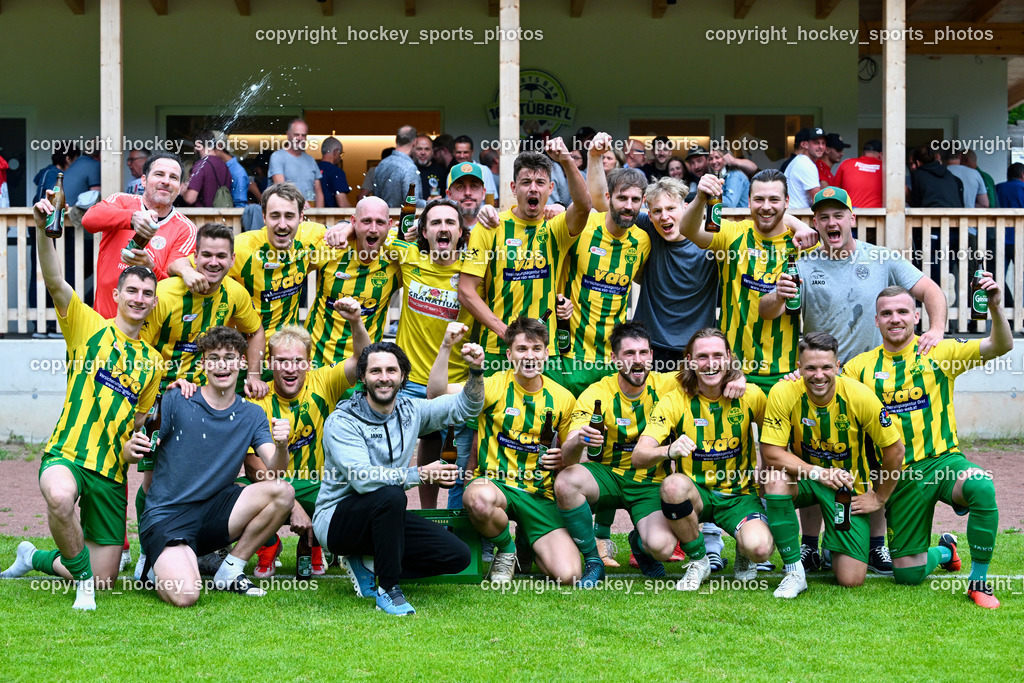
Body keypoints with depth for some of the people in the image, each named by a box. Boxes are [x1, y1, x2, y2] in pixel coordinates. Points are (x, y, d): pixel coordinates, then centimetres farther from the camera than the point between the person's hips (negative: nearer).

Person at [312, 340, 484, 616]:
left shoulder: (410, 411, 4)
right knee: (390, 495, -37)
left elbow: (465, 407, 8)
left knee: (458, 556, -8)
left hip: (384, 517, 6)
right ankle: (389, 589, -25)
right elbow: (362, 478, -28)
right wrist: (421, 474, -28)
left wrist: (476, 371, -12)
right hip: (336, 518, -6)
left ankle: (368, 565, 2)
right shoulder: (341, 422, -15)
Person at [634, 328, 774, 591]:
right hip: (695, 494, 0)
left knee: (760, 548, -30)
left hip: (740, 494, 0)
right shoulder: (674, 401, -9)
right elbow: (639, 456, -20)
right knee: (673, 485, -36)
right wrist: (669, 450, -41)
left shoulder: (750, 396, -5)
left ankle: (743, 553, 11)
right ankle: (698, 561, -9)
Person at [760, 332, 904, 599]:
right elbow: (771, 452, -18)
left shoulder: (861, 397, -21)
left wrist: (879, 498, -2)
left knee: (851, 580, -11)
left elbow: (894, 451, -9)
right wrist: (818, 472, -29)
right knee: (776, 480, -36)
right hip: (805, 477, 1)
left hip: (849, 486, -1)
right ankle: (794, 572, -20)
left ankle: (836, 548, 27)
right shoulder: (783, 394, -20)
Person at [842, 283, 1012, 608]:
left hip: (943, 461, -2)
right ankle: (944, 551, 40)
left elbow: (1000, 346, -8)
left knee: (982, 487, -38)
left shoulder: (939, 352, 1)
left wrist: (995, 306, -26)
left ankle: (979, 580, -17)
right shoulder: (862, 366, 6)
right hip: (899, 475, 2)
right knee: (908, 574, 2)